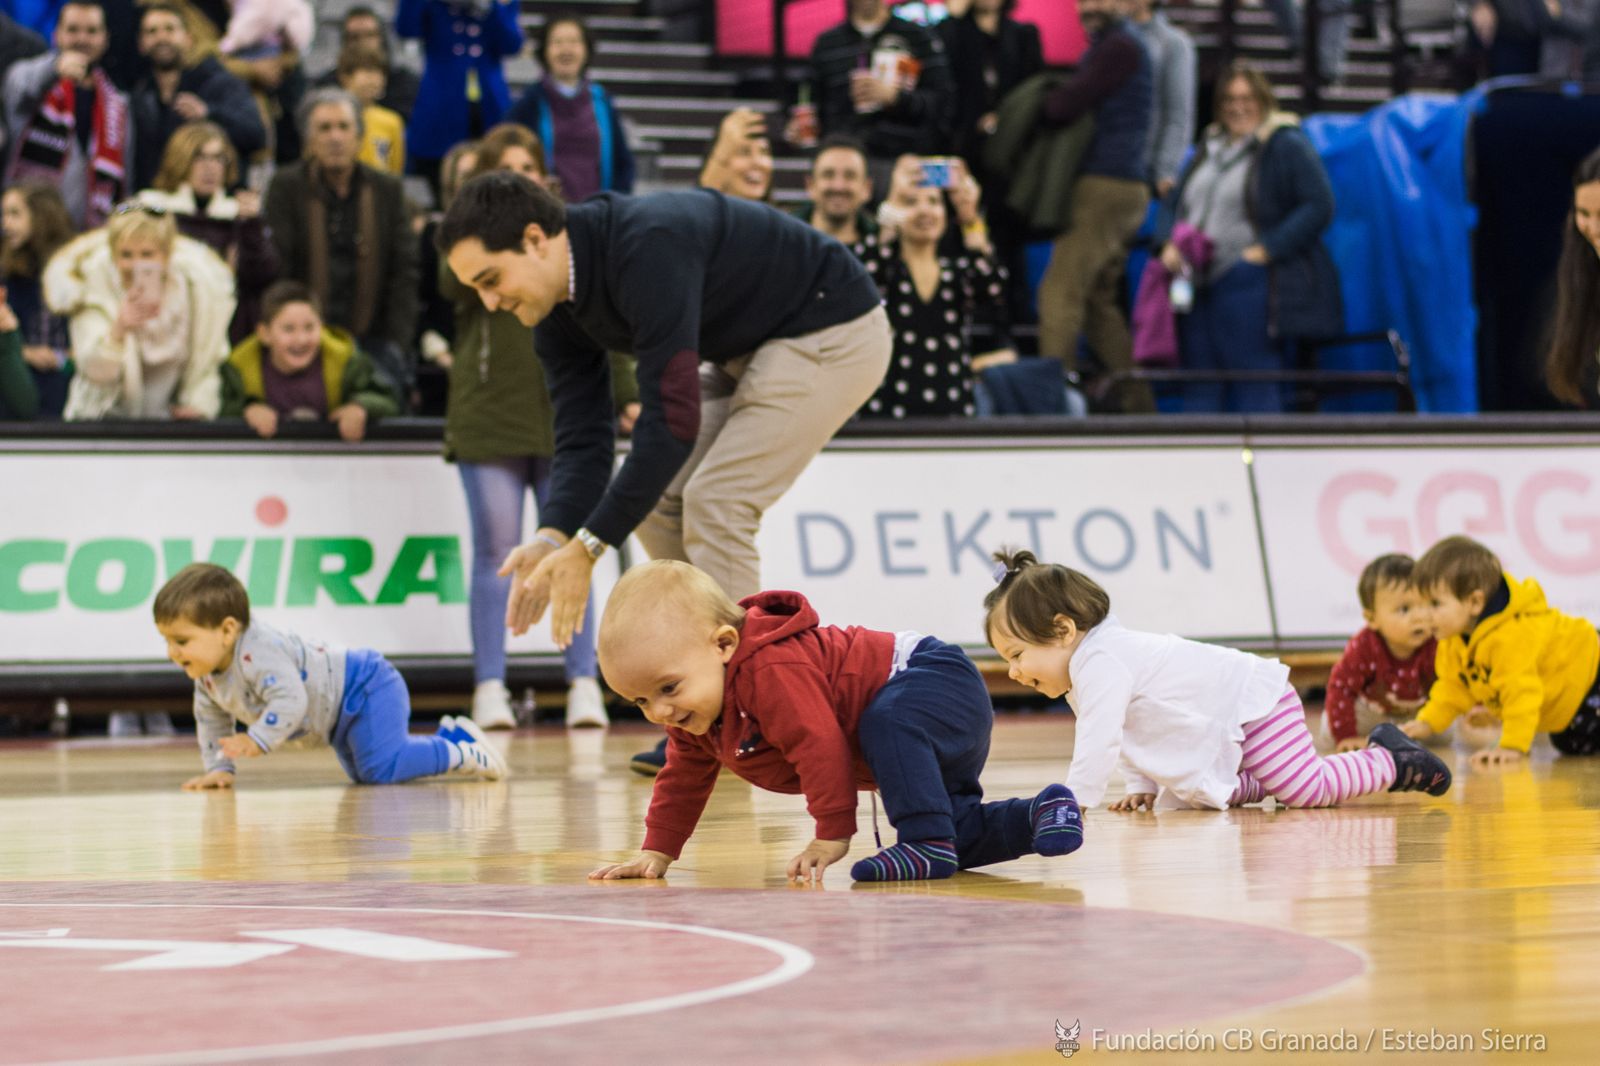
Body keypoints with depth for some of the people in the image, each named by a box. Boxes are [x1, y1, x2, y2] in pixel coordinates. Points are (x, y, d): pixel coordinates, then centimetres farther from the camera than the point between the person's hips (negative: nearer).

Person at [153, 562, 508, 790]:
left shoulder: (258, 654, -34)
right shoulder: (206, 676, -2)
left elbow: (290, 700, -43)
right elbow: (212, 721, 10)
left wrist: (257, 740, -46)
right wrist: (217, 768, 0)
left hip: (365, 690, -11)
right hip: (341, 720, 11)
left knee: (381, 769, -27)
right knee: (365, 776, 25)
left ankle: (460, 754, -7)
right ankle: (450, 736, 33)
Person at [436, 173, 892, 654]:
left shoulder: (647, 250, -34)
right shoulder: (558, 314, -5)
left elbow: (673, 420, -36)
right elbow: (582, 438, -5)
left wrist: (587, 547, -34)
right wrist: (553, 537, -24)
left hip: (833, 332, -9)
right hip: (750, 347, 9)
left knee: (716, 502, -18)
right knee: (653, 497, 2)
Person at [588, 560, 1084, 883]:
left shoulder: (772, 670, -33)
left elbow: (821, 746, -34)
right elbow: (684, 779, 14)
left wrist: (832, 836, -28)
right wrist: (656, 853, 7)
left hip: (942, 684, -10)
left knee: (887, 725, -41)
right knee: (960, 840, 11)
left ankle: (926, 843, -35)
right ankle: (1040, 814, 22)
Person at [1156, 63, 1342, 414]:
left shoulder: (1288, 146, 0)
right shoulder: (1209, 148, 22)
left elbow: (1319, 206, -9)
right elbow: (1173, 203, 26)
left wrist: (1266, 250, -15)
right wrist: (1169, 245, 4)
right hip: (1197, 285, 7)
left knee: (1255, 388, -10)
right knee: (1199, 388, 4)